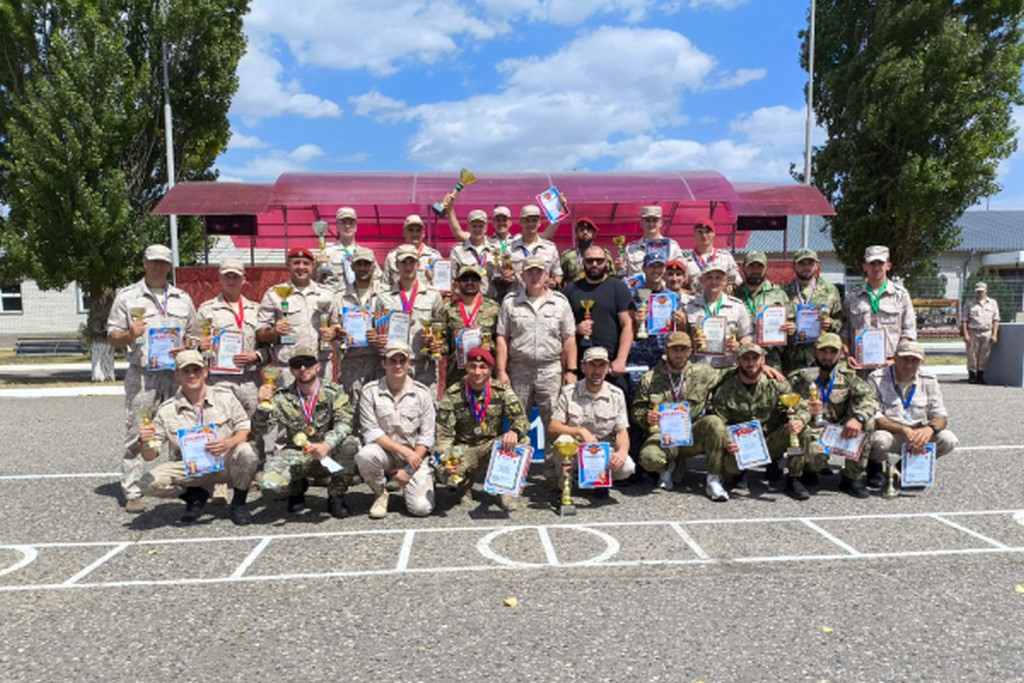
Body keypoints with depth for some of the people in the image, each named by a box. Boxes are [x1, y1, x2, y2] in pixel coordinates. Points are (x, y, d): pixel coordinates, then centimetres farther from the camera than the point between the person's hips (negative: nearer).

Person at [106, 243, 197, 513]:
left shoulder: (182, 298, 15)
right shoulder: (127, 296, 7)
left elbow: (194, 334, 19)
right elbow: (112, 337, 5)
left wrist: (185, 347, -2)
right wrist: (130, 335, -16)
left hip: (177, 374, 3)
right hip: (142, 376, -2)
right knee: (136, 434, -3)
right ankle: (132, 493, 3)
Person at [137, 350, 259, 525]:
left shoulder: (225, 396, -4)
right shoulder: (166, 410, -5)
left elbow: (245, 429, -4)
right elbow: (150, 456, -3)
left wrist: (229, 443, -25)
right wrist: (146, 442, -28)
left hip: (224, 463, -1)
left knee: (246, 452, -32)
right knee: (148, 482, -22)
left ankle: (239, 503, -4)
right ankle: (196, 496, 8)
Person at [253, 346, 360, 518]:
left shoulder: (333, 392, -4)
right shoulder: (282, 397, -2)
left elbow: (344, 423, -17)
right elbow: (259, 429, -7)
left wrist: (327, 445, -35)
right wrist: (262, 404, -26)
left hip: (327, 455, 0)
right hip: (293, 455, 0)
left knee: (351, 443, -30)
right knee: (269, 486, -28)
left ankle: (336, 496, -6)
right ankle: (297, 487, 12)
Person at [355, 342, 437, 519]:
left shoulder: (422, 392, -1)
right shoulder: (370, 391, -4)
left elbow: (426, 436, -2)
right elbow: (370, 432, -10)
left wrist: (409, 469, -11)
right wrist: (404, 450, -18)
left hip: (415, 456, 0)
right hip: (384, 452, 0)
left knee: (421, 507, -20)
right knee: (365, 455, -34)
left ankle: (409, 488, 18)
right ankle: (380, 494, -3)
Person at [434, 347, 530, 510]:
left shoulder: (502, 390, -4)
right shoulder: (452, 395, -9)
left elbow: (521, 419, -11)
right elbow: (443, 434, -12)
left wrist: (514, 431, -37)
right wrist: (445, 458, -32)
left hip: (492, 448, 1)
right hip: (463, 450, -1)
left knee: (521, 440, -27)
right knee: (445, 471, -32)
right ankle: (464, 486, 9)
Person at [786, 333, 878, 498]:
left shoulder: (847, 376, 6)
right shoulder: (800, 377, -3)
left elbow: (869, 397, -9)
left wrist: (858, 417, -30)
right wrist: (805, 409, -36)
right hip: (812, 430, -4)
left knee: (867, 421, -22)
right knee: (818, 453, -35)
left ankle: (853, 477, -8)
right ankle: (808, 471, 7)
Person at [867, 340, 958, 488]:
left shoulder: (928, 381, 1)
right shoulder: (877, 379, -13)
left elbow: (941, 416, -3)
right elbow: (873, 417, -20)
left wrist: (929, 428, -28)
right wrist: (905, 430, -33)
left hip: (918, 435, 4)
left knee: (948, 440, -22)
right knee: (880, 440, -39)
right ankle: (875, 466, 1)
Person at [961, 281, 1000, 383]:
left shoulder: (993, 303, 12)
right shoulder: (970, 304, 6)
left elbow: (995, 320, 9)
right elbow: (964, 320, 2)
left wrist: (994, 334, 0)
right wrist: (965, 334, -8)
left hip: (987, 333, 2)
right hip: (973, 332, -2)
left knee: (984, 356, 4)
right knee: (972, 356, -1)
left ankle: (980, 375, 13)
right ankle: (972, 376, 6)